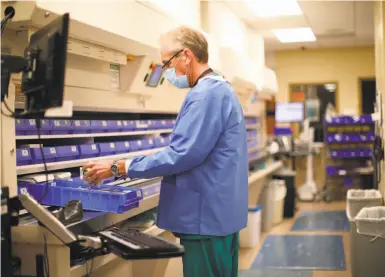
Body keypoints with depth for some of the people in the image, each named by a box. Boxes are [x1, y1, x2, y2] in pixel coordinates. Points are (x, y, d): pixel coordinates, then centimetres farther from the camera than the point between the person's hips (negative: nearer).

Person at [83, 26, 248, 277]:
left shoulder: (205, 94, -20)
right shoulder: (220, 89, 14)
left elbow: (180, 155, -25)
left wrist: (118, 168, -19)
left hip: (206, 216, -11)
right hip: (219, 213, 11)